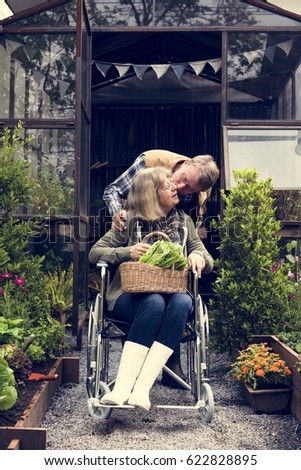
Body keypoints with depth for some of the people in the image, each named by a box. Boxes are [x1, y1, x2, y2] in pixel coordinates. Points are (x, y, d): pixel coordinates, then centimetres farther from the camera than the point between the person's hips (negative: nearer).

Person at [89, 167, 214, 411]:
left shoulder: (184, 221, 14)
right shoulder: (131, 221, 4)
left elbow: (208, 260, 13)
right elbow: (95, 252, 3)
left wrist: (198, 256, -13)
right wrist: (127, 252, -16)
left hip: (173, 293, 3)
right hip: (132, 296, -2)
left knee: (182, 302, -33)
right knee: (154, 302, -37)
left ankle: (142, 389, -41)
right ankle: (122, 387, -41)